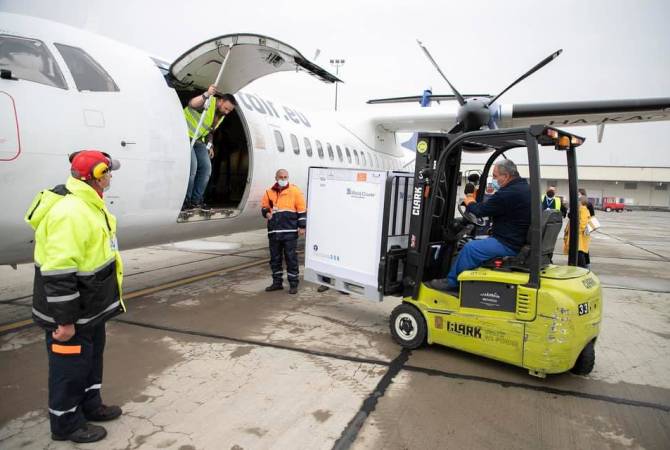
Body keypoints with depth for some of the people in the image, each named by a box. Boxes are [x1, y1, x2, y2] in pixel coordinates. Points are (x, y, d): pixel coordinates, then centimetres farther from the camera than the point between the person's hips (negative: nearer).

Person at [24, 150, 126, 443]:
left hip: (90, 307, 10)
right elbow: (58, 274, -30)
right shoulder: (71, 213, -29)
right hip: (70, 314, -10)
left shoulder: (86, 204, 6)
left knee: (92, 357, 24)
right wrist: (65, 319, -24)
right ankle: (66, 424, 28)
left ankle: (90, 405, 42)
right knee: (71, 366, 8)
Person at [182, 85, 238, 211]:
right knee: (192, 167, -18)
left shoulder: (221, 116, 9)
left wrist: (210, 146, 12)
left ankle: (196, 200, 9)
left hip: (198, 139, 9)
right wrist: (207, 94, -56)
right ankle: (185, 201, -6)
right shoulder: (209, 102, -18)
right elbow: (191, 104, -41)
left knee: (206, 168, 0)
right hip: (185, 135, -9)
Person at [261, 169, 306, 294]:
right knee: (275, 258, 11)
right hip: (274, 232, 4)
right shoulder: (269, 192, 10)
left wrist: (302, 226, -5)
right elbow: (264, 207, 21)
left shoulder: (295, 191, 0)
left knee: (291, 258, 0)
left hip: (290, 232, -4)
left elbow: (302, 210, -1)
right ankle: (277, 282, 24)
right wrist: (266, 213, -2)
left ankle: (293, 284, 10)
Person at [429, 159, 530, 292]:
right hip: (521, 240, 10)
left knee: (470, 247, -8)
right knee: (478, 242, 18)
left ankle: (451, 282, 6)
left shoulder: (508, 193, -23)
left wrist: (470, 203, 7)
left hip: (508, 244, -10)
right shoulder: (524, 187, 10)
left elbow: (481, 211, -13)